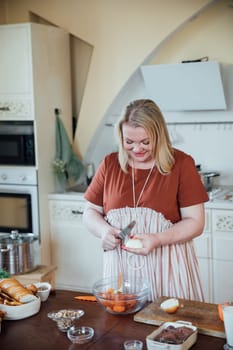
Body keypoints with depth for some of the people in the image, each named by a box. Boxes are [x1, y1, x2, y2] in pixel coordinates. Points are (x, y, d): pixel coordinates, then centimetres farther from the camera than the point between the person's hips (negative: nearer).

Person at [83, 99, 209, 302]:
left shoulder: (181, 164, -5)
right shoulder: (109, 164, 3)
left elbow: (195, 223, -6)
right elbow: (90, 212, 10)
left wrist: (157, 239, -21)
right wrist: (104, 230, -11)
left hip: (167, 271, -2)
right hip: (120, 267, 2)